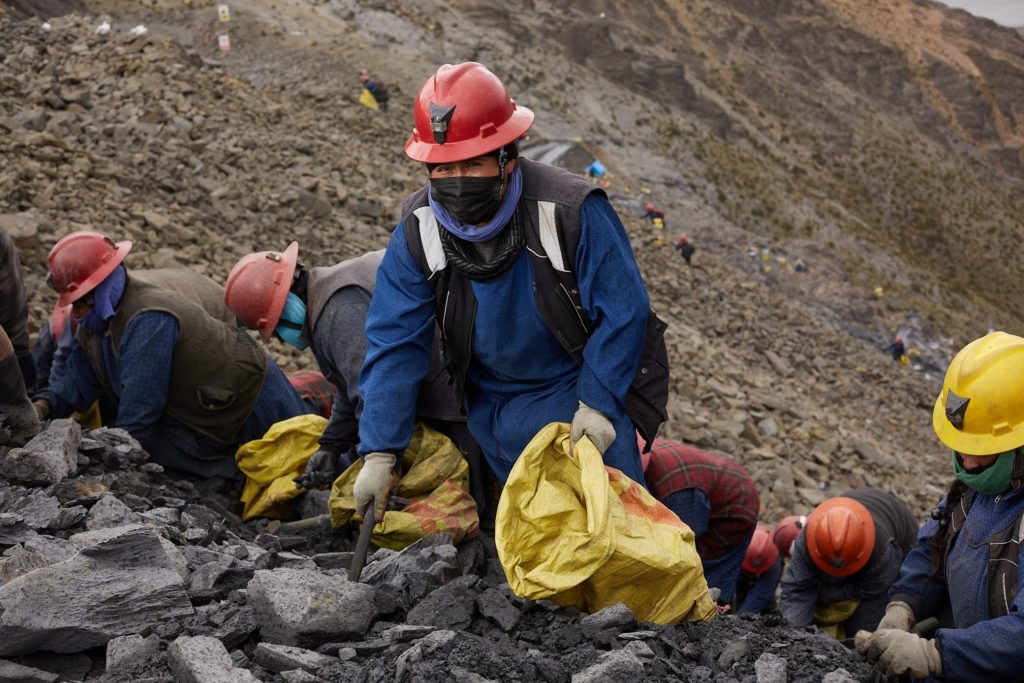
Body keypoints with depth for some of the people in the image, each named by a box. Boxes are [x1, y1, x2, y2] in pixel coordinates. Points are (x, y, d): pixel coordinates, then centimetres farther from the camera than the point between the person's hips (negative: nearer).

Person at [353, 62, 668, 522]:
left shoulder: (572, 211, -25)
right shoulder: (418, 232, -14)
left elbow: (622, 311, -17)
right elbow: (394, 343, -12)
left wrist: (598, 403, -22)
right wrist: (379, 453, -17)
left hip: (583, 392, -3)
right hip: (493, 408, 3)